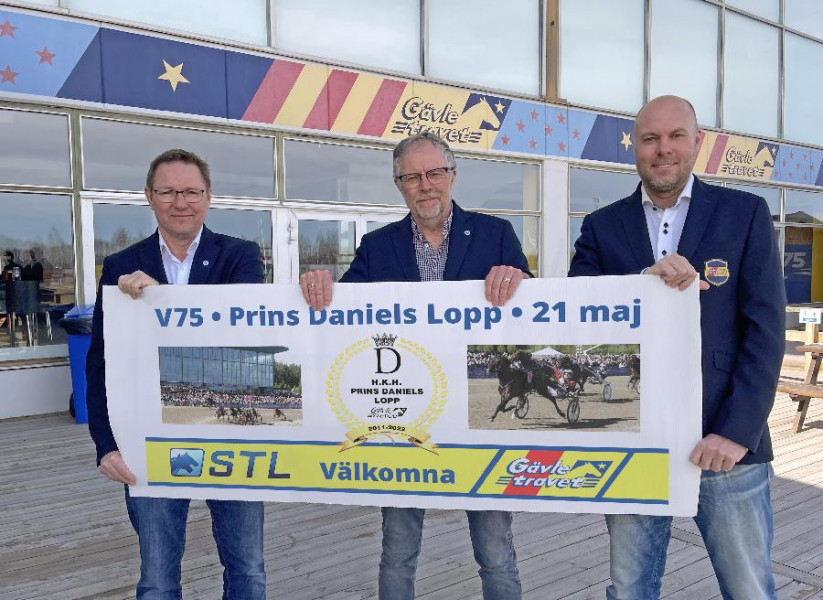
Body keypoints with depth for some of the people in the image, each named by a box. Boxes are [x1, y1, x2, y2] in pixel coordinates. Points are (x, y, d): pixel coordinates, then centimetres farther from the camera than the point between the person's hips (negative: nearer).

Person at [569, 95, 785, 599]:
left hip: (725, 440, -1)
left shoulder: (745, 213, 1)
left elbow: (765, 328, -4)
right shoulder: (602, 227, 5)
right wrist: (643, 279, -22)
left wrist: (737, 430, -12)